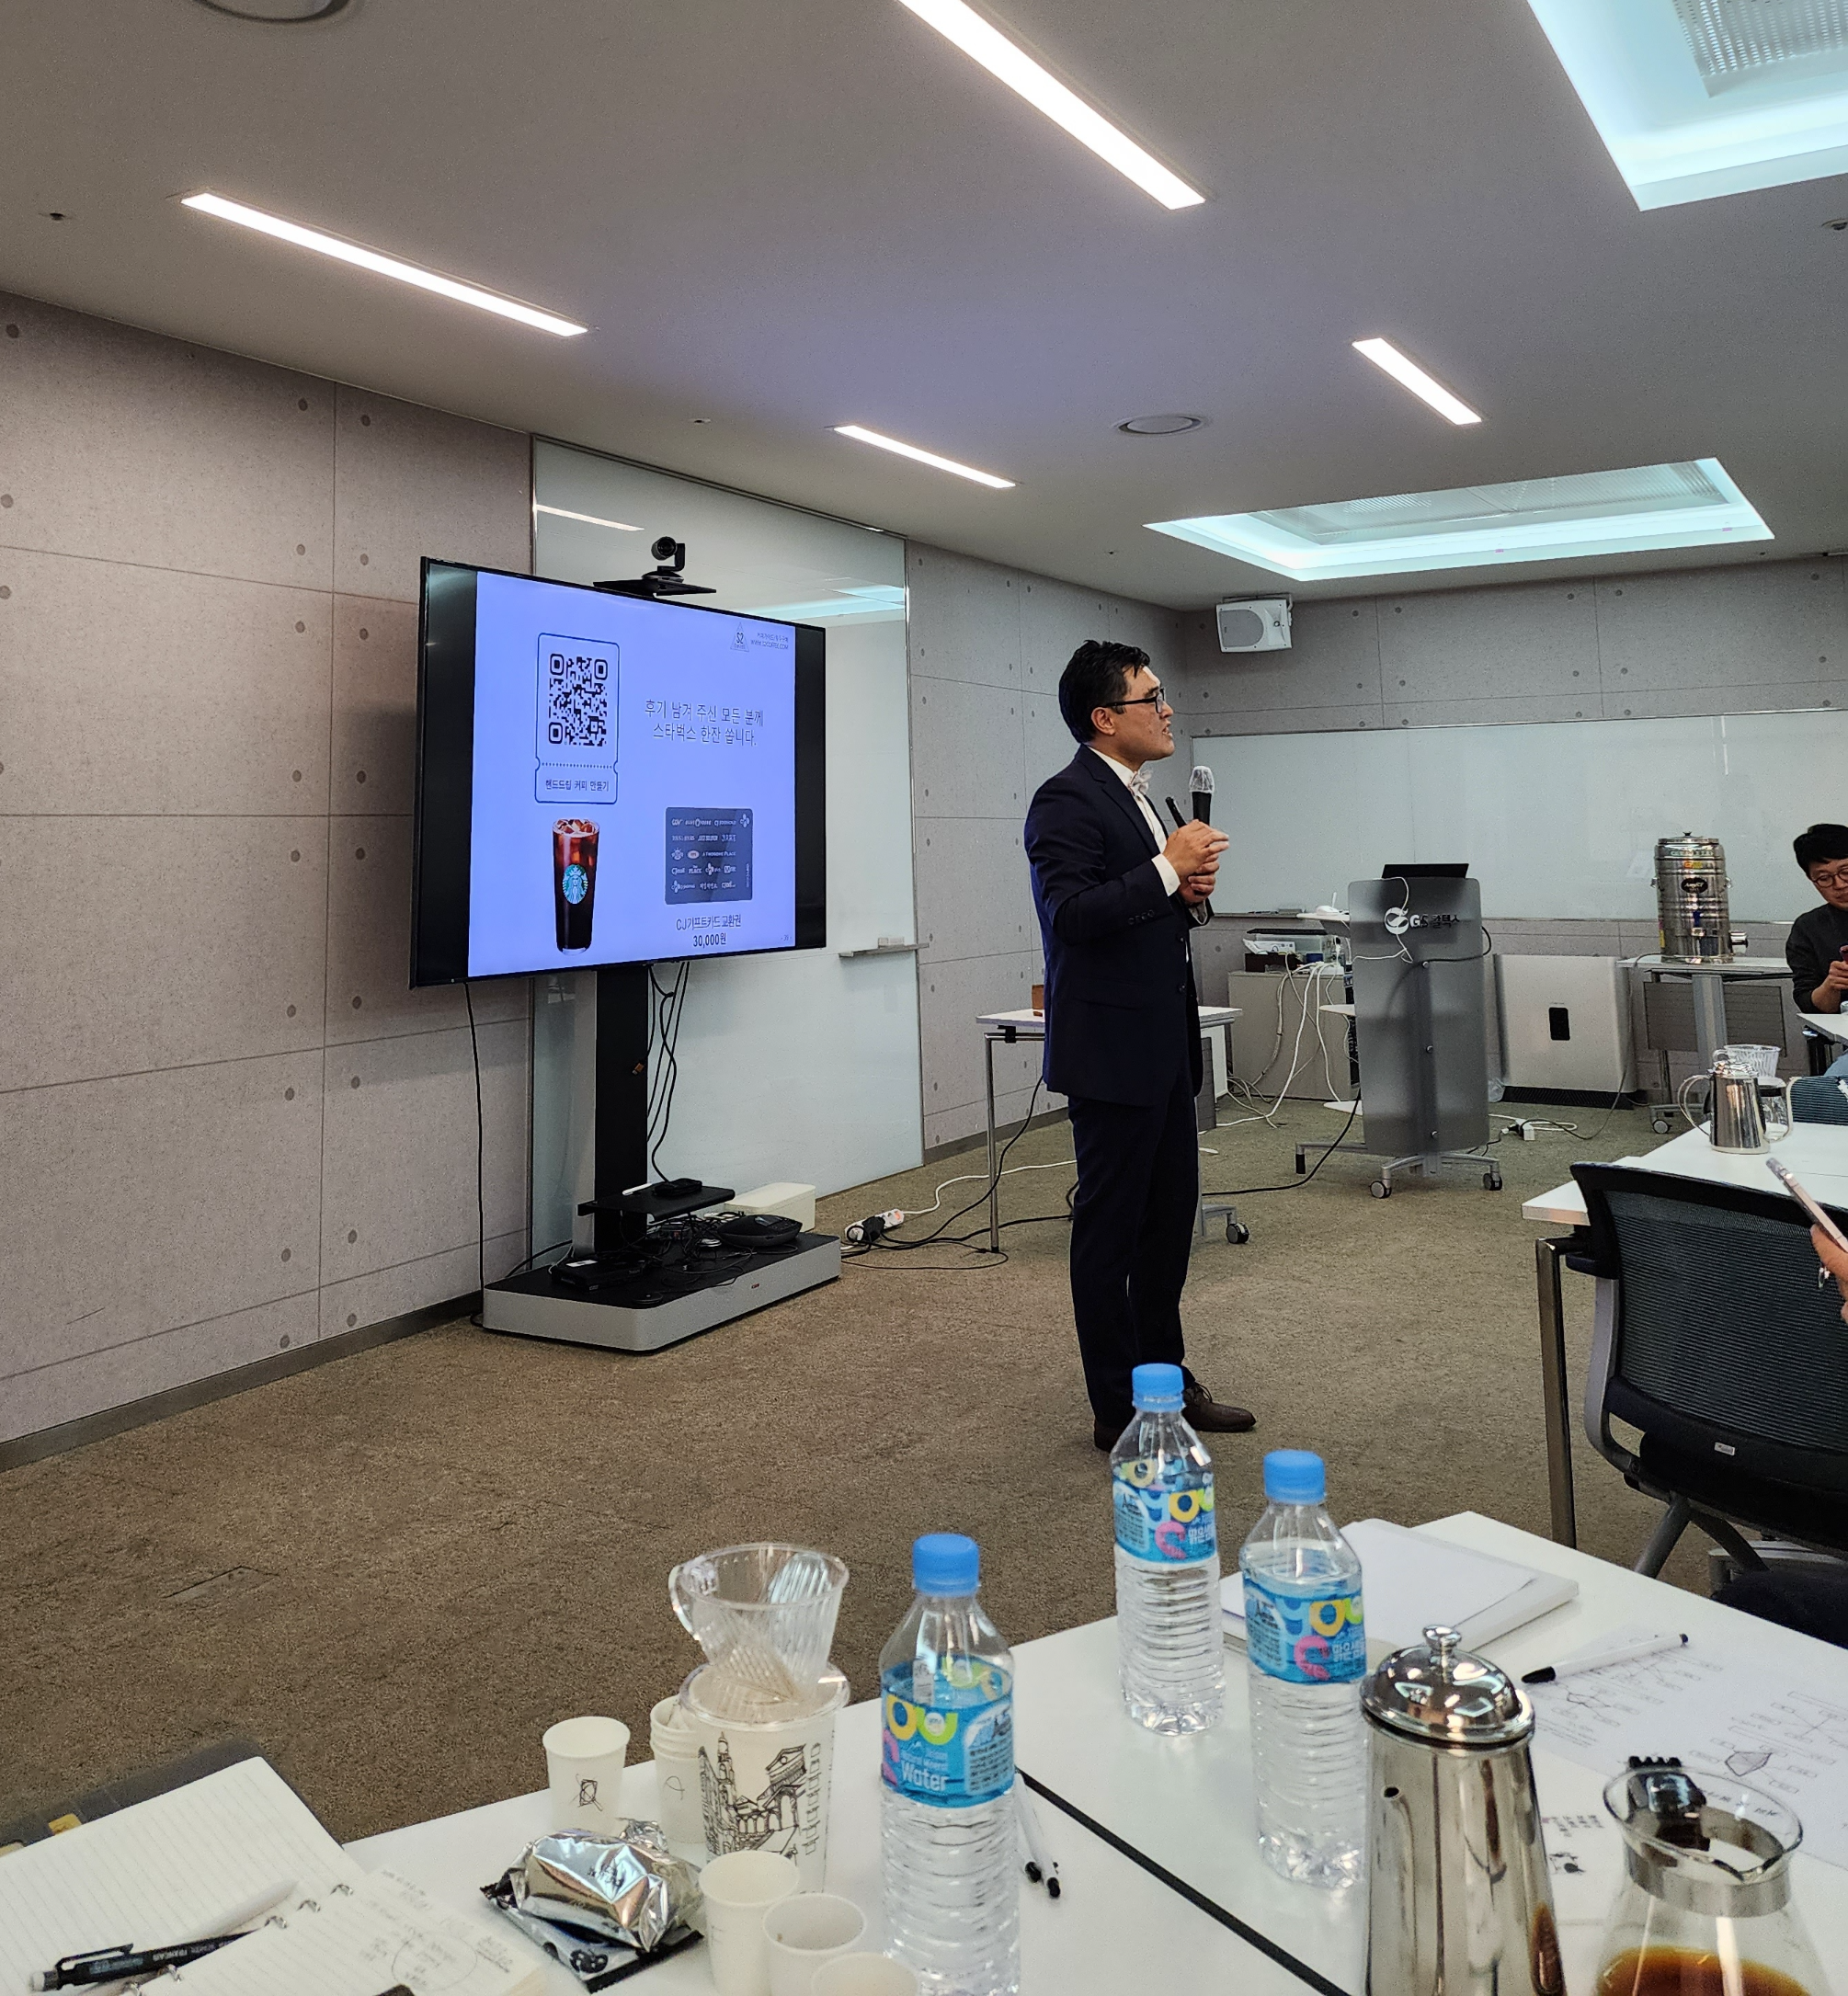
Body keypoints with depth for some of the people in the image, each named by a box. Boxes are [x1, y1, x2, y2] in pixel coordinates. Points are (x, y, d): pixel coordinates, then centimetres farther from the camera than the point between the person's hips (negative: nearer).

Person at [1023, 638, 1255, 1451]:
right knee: (1109, 1226, 1)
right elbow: (1071, 913, -25)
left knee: (1171, 1214, 16)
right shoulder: (1067, 800, -14)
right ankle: (1119, 1410, 12)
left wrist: (1188, 890, 4)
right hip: (1111, 1048, -10)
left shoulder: (1137, 797, 15)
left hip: (1164, 1047, 10)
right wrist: (1168, 869, -22)